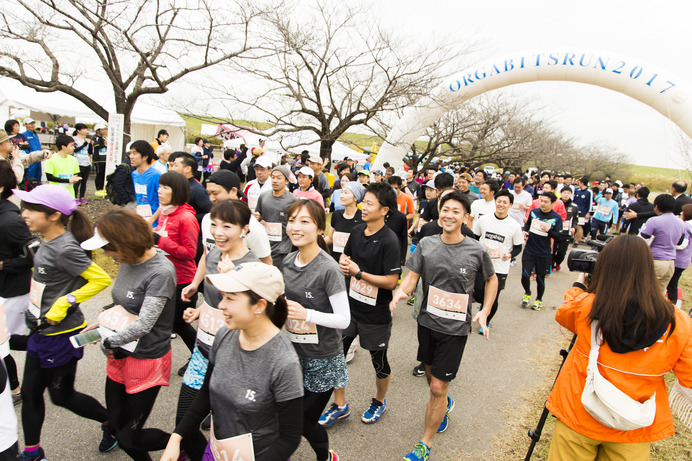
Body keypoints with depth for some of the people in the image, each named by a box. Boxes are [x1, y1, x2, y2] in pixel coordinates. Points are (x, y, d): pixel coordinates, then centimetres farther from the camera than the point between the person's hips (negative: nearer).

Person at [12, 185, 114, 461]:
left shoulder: (65, 249, -26)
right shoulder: (49, 240, 1)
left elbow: (101, 279, -28)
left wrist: (66, 302, -26)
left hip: (62, 335, -9)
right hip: (42, 331, 9)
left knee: (62, 395, 10)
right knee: (30, 393, 19)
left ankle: (112, 422, 31)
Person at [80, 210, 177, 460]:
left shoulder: (161, 273, -25)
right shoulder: (127, 262, -1)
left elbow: (143, 325, -24)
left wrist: (108, 342, -11)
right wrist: (102, 323, 0)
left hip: (146, 359, -8)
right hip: (119, 355, 8)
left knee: (128, 438, 6)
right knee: (116, 426, 19)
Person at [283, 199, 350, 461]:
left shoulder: (328, 269, -21)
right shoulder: (288, 261, -1)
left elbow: (343, 319, -19)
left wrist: (306, 314, -29)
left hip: (323, 358, -5)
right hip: (295, 351, 6)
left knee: (303, 420, 8)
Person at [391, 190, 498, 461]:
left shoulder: (476, 251, -8)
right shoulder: (426, 245, -4)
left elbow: (491, 279, 8)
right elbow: (411, 277, -6)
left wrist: (484, 312, -3)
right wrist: (401, 292, -28)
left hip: (455, 328, -3)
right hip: (427, 321, 3)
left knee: (437, 388, 0)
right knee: (431, 374, 22)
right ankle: (445, 405, 56)